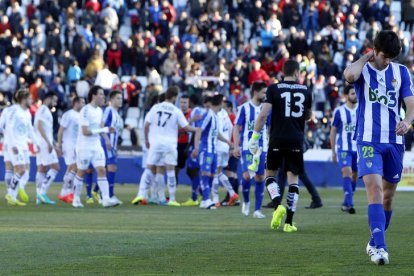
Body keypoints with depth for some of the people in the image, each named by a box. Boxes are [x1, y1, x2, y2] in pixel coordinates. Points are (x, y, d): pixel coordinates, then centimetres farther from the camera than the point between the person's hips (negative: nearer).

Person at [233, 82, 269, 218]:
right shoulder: (244, 108, -1)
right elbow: (237, 128, 1)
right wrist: (236, 146, -7)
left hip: (262, 149, 3)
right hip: (247, 148, -3)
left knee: (260, 178, 1)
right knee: (247, 175, -16)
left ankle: (257, 210, 6)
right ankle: (246, 201, 10)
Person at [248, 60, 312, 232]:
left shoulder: (274, 89, -2)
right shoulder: (305, 91, 6)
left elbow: (263, 114, -9)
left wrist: (255, 137, -3)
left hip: (277, 140, -2)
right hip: (296, 141, 2)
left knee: (270, 174, 14)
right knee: (293, 179, 7)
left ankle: (278, 205, -13)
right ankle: (289, 222, 2)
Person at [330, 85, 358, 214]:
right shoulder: (339, 111, -2)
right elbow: (333, 131, 3)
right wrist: (333, 151, 2)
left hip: (358, 148, 4)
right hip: (343, 148, -4)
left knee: (354, 176, 9)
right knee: (347, 172, -19)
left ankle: (345, 204, 22)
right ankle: (349, 204, -25)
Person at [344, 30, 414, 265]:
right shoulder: (363, 70, -1)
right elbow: (349, 75, -27)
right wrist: (366, 58, -10)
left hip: (394, 141, 4)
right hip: (369, 140, -4)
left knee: (388, 194, 10)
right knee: (375, 189, -19)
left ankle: (375, 243, 26)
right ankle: (380, 247, -25)